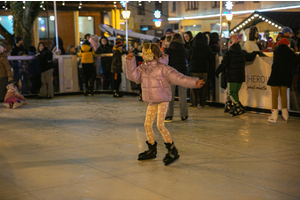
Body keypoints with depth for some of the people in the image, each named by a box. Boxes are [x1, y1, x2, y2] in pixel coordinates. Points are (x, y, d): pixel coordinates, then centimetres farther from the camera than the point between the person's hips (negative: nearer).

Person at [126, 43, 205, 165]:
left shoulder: (163, 68, -13)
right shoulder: (143, 68, 6)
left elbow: (178, 78, -18)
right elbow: (133, 76, -5)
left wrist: (194, 82, -28)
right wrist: (130, 61, -13)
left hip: (162, 101, -7)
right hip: (151, 102, 7)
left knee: (160, 125, -15)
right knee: (147, 125, 8)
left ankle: (172, 151, -4)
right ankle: (152, 150, 24)